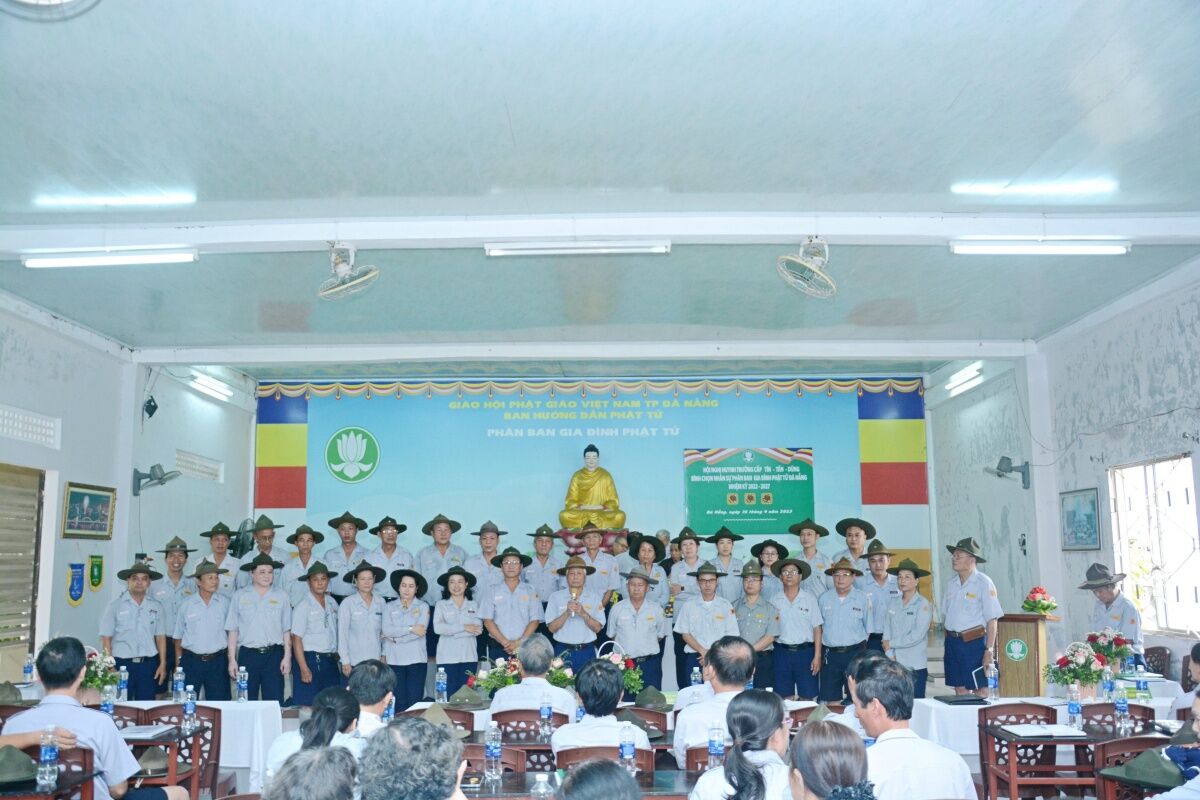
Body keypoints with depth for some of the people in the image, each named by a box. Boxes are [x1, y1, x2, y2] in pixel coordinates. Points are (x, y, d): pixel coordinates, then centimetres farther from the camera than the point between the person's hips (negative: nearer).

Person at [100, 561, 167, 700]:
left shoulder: (156, 607, 8)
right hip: (122, 663, -2)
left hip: (148, 664, 2)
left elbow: (160, 637, 10)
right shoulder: (115, 605, 0)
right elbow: (106, 638, -2)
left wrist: (163, 664, 4)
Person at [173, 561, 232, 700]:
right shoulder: (186, 605, 1)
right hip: (191, 661, 0)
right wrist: (179, 663, 5)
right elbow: (178, 637, 8)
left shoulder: (225, 603, 1)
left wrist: (230, 660, 3)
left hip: (218, 661, 0)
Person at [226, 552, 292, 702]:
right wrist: (232, 659, 1)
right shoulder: (240, 596, 6)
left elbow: (286, 630, 7)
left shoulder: (281, 596, 7)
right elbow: (233, 631, 5)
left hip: (274, 655, 0)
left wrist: (287, 656, 2)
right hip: (248, 654, 0)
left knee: (274, 702, -1)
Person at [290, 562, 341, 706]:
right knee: (308, 706, -4)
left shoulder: (332, 603, 10)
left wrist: (336, 654, 7)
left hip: (331, 661, 6)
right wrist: (304, 669, -16)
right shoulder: (303, 606, -7)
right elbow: (296, 639, -11)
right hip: (310, 660, -6)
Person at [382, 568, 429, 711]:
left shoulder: (423, 606, 6)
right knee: (399, 703, -1)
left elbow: (421, 630, -8)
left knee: (415, 702, -5)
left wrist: (395, 638, -7)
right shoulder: (389, 607, 11)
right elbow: (386, 630, -5)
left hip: (417, 660, -1)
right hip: (394, 660, 1)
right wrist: (410, 629, -11)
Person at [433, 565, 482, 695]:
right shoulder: (441, 605, 6)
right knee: (449, 694, -5)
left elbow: (478, 629, -3)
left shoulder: (474, 605, 10)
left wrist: (451, 631, -9)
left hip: (469, 656, 2)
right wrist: (464, 627, -9)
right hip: (447, 657, -2)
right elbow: (438, 627, -9)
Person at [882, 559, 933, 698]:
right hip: (895, 665, 4)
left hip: (916, 666, -4)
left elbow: (917, 636, -13)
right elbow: (887, 632, 6)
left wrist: (891, 643, -5)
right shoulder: (893, 604, 8)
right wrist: (890, 656, -7)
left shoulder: (923, 605, -6)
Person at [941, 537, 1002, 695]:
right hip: (952, 641, 6)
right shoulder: (951, 583, 11)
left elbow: (991, 620, -11)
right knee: (959, 689, 10)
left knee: (981, 690, -2)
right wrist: (949, 638, 10)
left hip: (974, 642, -6)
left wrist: (989, 650, -15)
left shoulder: (984, 583, -9)